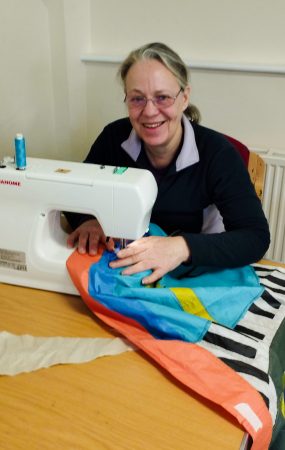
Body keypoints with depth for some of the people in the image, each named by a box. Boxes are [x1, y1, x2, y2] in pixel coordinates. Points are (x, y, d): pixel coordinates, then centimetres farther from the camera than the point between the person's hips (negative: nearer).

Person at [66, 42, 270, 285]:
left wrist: (183, 247, -38)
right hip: (124, 273, 2)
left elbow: (256, 237, -23)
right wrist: (88, 221, -21)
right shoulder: (114, 137, -11)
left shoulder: (216, 153, -19)